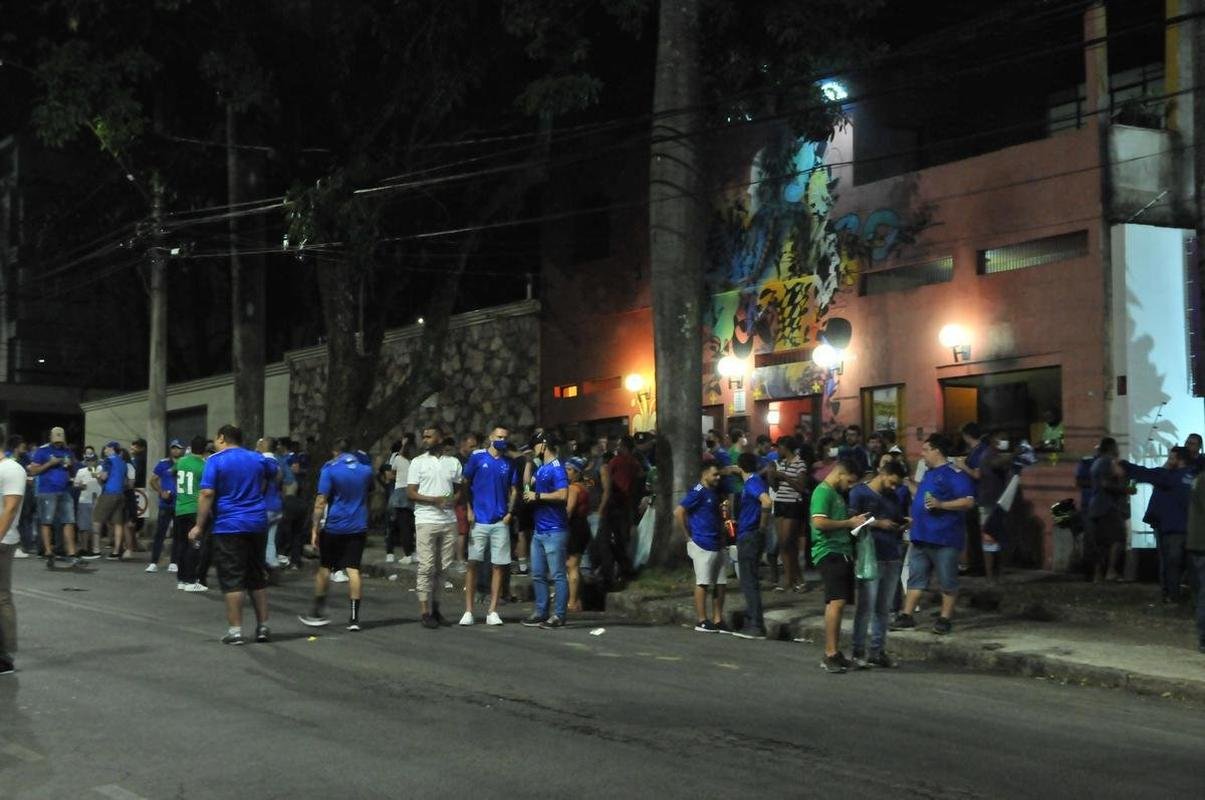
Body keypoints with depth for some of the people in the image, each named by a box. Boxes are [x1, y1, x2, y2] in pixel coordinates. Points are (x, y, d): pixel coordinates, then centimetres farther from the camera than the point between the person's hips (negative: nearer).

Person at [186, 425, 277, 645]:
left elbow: (207, 494, -13)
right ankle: (263, 627, 15)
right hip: (257, 525, 5)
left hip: (229, 526, -5)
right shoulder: (257, 458, 10)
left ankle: (235, 630, -3)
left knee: (232, 579, -1)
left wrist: (199, 525, -10)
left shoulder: (216, 460, -6)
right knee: (258, 577, 14)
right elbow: (275, 474, 30)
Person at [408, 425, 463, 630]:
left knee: (442, 566, 7)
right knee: (426, 567, -5)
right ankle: (425, 611, -1)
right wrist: (434, 500, -15)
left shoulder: (453, 462, 12)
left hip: (449, 521, 3)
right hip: (426, 520, -3)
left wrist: (454, 500, -5)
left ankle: (435, 605, 18)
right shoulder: (418, 462, 3)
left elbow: (459, 489, 18)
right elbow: (411, 493, -2)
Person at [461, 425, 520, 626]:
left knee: (499, 565, 2)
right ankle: (468, 611, 3)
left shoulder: (510, 463, 10)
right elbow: (465, 484, 3)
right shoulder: (477, 457, 1)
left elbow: (514, 490, 14)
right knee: (473, 563, -2)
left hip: (500, 521, 3)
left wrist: (510, 512, 1)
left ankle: (492, 612, 7)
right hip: (478, 519, -3)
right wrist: (468, 510, -4)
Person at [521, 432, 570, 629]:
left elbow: (563, 495, -24)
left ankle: (559, 615, -2)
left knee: (557, 575, -5)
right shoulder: (542, 468, 16)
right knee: (538, 575, 13)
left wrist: (537, 496, -17)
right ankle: (540, 612, 20)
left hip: (554, 531, -10)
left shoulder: (556, 469, -13)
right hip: (539, 530, 10)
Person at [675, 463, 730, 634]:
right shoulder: (698, 492, -11)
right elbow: (678, 512, -18)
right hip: (703, 545, -8)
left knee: (721, 583, 8)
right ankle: (702, 621, 3)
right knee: (703, 583, -3)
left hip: (718, 545, 8)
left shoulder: (714, 492, 14)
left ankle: (717, 620, 15)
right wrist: (689, 536, -11)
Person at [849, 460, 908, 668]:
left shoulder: (893, 497, 20)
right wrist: (878, 523, -13)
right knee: (866, 606, -9)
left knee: (884, 608, 8)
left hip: (892, 558, 7)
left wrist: (903, 526, 6)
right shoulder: (859, 493, -1)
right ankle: (858, 651, -3)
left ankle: (878, 650, 13)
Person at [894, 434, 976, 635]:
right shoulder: (929, 473, 17)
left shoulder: (954, 474, -12)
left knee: (947, 581, 3)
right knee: (915, 577, 10)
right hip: (921, 536, 9)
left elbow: (969, 501, -20)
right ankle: (906, 616, 14)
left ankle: (945, 619, 11)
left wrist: (941, 504, -26)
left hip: (944, 538, -9)